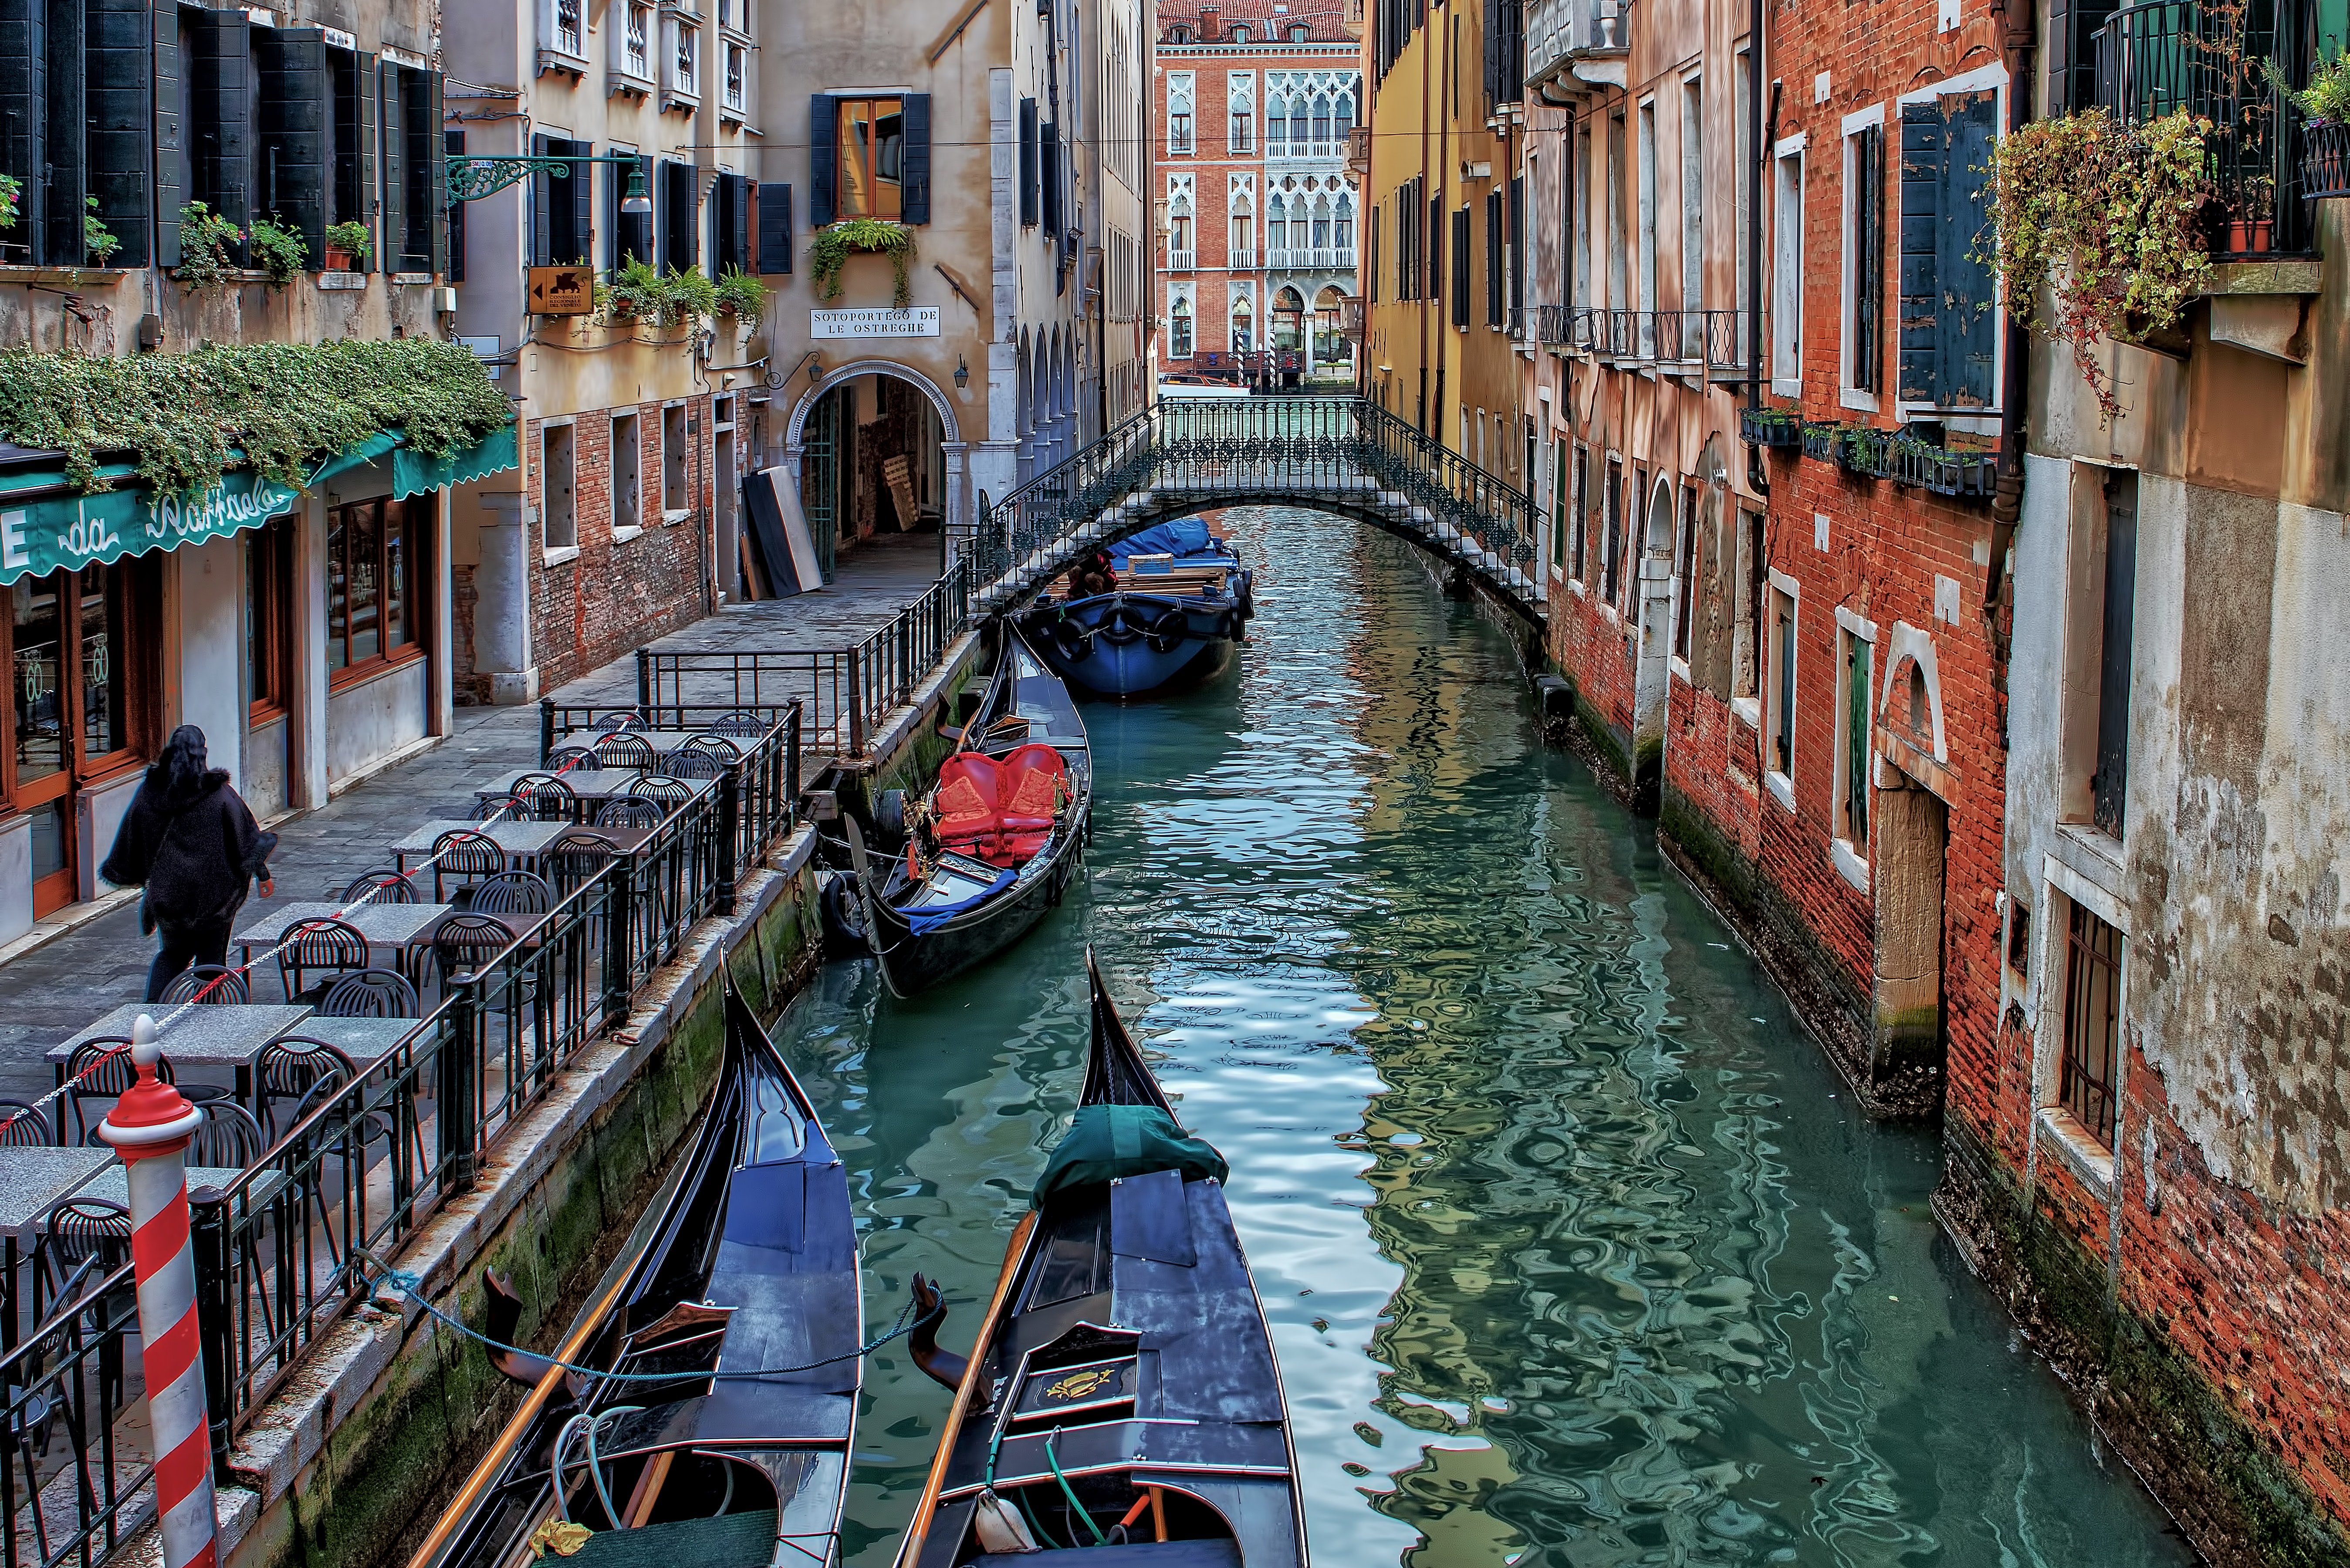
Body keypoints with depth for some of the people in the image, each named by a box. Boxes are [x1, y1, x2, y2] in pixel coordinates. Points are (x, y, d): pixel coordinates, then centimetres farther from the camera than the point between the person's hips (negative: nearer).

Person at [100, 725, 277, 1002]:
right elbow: (248, 835, -7)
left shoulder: (149, 792, -1)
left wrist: (134, 877, 19)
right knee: (211, 954, 9)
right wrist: (263, 874, 2)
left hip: (166, 890, 3)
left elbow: (131, 840, 6)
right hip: (213, 892, -3)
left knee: (173, 952, 20)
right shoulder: (218, 793, -10)